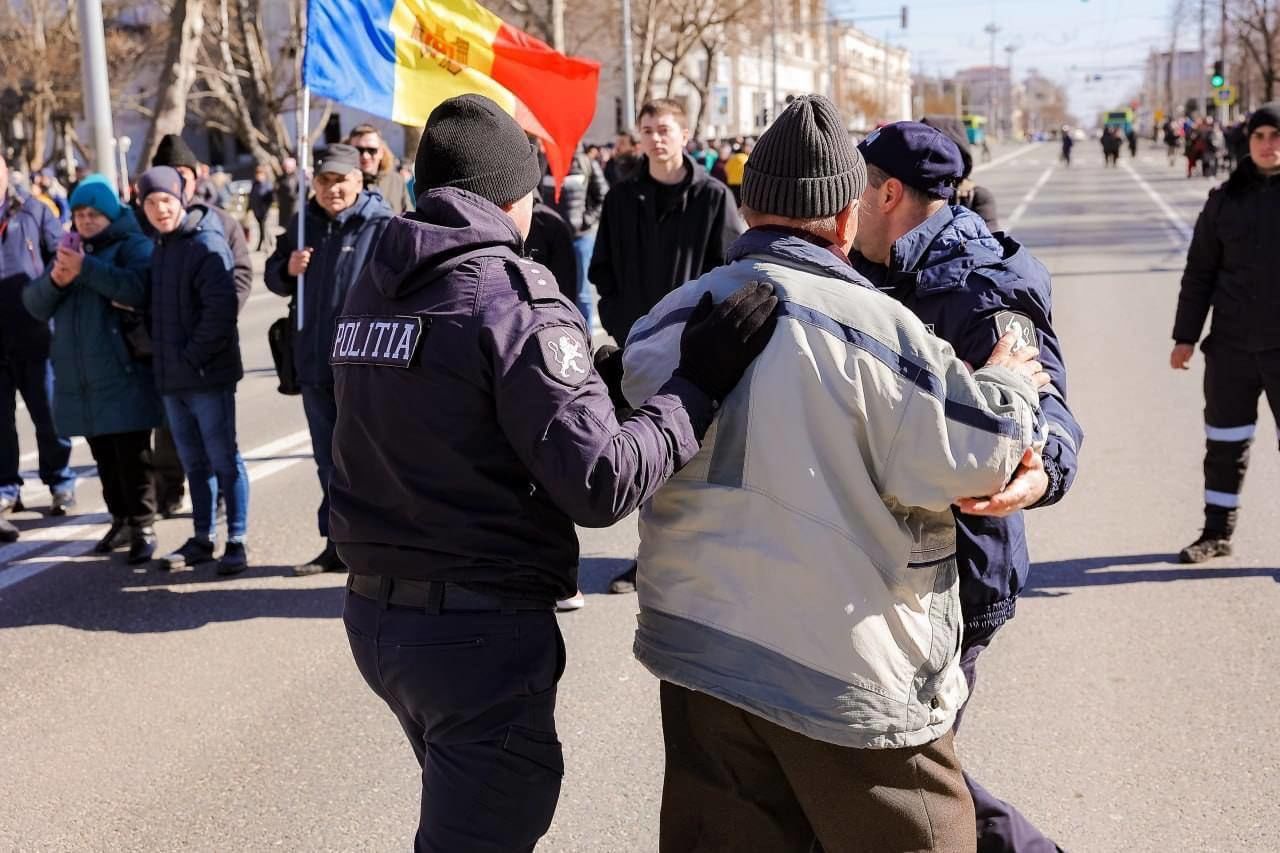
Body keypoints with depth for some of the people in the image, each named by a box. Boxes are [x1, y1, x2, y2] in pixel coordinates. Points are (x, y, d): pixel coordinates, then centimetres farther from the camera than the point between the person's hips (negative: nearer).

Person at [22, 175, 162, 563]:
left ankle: (143, 527, 0)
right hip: (79, 379, 6)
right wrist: (54, 279, -12)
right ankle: (121, 519, 24)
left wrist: (86, 268, -28)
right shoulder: (69, 250, 17)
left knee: (133, 454, -7)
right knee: (104, 456, 13)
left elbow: (138, 288, -22)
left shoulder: (134, 246, -2)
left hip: (123, 375, -6)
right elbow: (35, 304, 10)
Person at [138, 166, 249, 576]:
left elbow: (220, 309, -18)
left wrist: (193, 356, -17)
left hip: (208, 374, -7)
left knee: (223, 460, -1)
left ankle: (237, 542, 4)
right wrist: (158, 353, 9)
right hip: (171, 378, 8)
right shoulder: (156, 248, 14)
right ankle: (202, 539, 22)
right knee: (194, 462, 14)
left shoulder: (207, 244, -11)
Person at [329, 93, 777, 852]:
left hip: (377, 611, 8)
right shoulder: (515, 301, -16)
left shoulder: (373, 290, 6)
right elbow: (601, 483, -21)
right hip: (481, 626, -8)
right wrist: (699, 385, -13)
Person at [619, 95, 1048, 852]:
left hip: (701, 649, 6)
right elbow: (966, 458, -15)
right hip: (848, 671, -5)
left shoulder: (670, 320, 4)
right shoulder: (872, 323, -16)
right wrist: (1009, 385, 5)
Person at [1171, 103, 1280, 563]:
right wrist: (1185, 336, 5)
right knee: (1224, 442, 12)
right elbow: (1200, 272, 8)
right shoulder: (1226, 199, 5)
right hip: (1232, 343, 2)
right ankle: (1217, 531, 26)